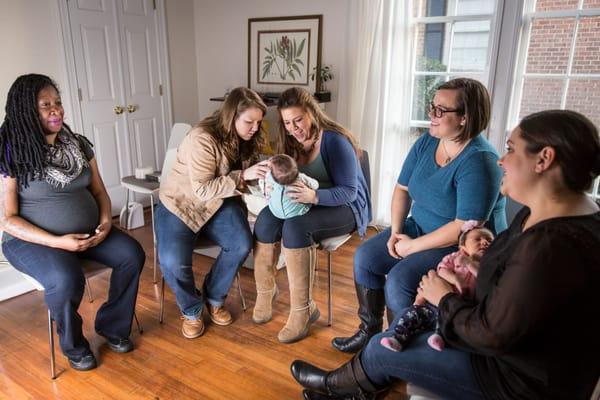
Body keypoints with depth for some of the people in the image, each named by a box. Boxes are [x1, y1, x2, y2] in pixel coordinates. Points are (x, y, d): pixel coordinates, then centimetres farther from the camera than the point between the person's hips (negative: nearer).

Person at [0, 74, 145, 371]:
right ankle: (73, 344, -1)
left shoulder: (78, 144, 4)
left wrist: (105, 220, -11)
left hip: (87, 231, 5)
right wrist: (57, 241, -23)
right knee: (66, 279, -33)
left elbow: (98, 190, 10)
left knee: (132, 254, -17)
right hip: (32, 240, -5)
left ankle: (111, 325, 5)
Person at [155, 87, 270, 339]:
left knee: (242, 244, -24)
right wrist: (243, 176, -34)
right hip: (180, 204, -5)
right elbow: (203, 189, -26)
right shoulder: (202, 139, -25)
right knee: (173, 262, -28)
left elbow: (243, 181, 3)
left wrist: (262, 175, -19)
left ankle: (214, 297, 5)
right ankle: (192, 309, 6)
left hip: (217, 203, 5)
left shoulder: (246, 140, -3)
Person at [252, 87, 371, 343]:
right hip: (303, 204, 6)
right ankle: (265, 290, -5)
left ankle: (303, 310, -22)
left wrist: (314, 196, -39)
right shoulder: (290, 142, 3)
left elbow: (348, 192, -21)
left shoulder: (335, 140, -17)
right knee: (266, 218, -25)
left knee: (295, 227, -34)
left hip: (343, 207, -5)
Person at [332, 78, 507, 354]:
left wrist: (413, 246, -20)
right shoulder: (426, 142, -2)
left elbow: (465, 227, -28)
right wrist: (396, 232, -7)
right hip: (420, 227, 8)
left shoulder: (478, 162, -25)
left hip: (464, 247, -8)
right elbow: (402, 189, 6)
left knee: (399, 280, -24)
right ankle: (369, 331, 13)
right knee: (365, 257, -3)